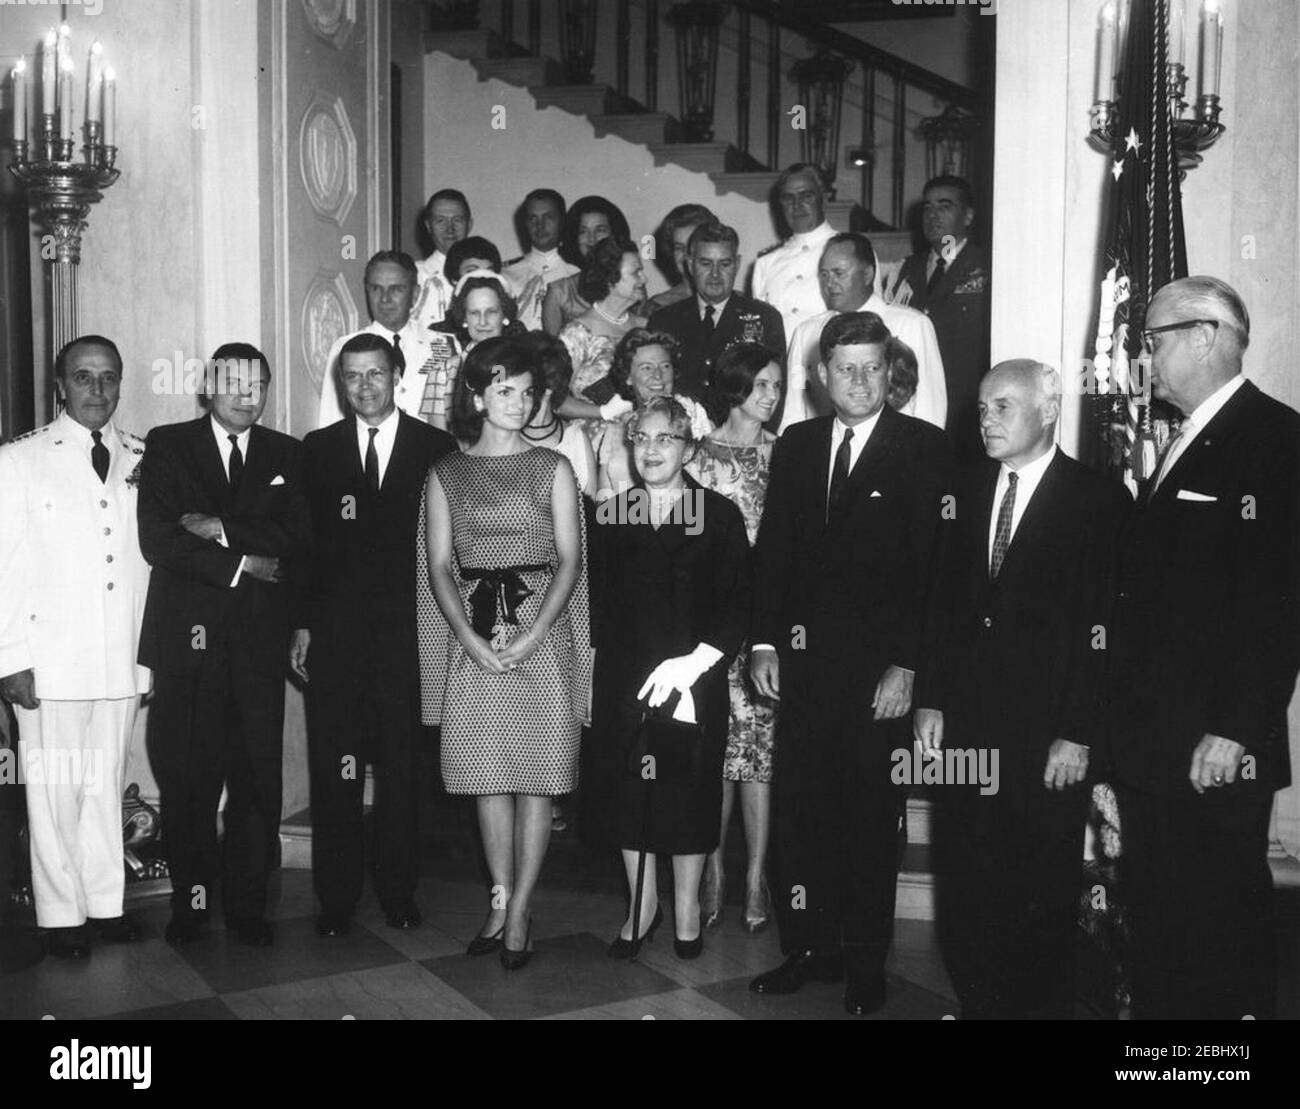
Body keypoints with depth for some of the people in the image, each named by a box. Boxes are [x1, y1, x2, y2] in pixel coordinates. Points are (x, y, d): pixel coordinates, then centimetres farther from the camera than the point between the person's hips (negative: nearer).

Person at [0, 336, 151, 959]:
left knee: (108, 785, 11)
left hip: (124, 658, 3)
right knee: (55, 790, 3)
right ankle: (62, 915, 16)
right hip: (51, 661, -3)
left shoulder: (142, 460, 10)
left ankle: (105, 903, 22)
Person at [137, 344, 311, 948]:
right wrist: (241, 565, -7)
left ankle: (247, 903, 12)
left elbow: (297, 536, -1)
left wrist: (223, 529, -12)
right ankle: (190, 898, 17)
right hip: (187, 636, -1)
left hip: (259, 634, 2)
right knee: (187, 777, 2)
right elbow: (157, 540, -6)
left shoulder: (285, 454, 13)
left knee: (258, 778, 1)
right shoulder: (167, 444, 6)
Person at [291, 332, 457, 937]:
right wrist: (302, 623, 3)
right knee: (333, 769, 2)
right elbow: (303, 540, 9)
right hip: (335, 633, 1)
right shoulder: (316, 449, 10)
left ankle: (396, 889, 18)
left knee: (401, 768, 5)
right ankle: (336, 895, 13)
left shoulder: (438, 448, 5)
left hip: (408, 632, -1)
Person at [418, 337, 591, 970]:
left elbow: (570, 561, -1)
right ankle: (502, 901, 17)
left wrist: (529, 636, -13)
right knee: (487, 775, 5)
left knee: (538, 774, -1)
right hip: (472, 637, 1)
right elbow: (440, 567, 3)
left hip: (542, 629, -1)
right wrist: (472, 640, -11)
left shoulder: (552, 469, 5)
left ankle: (519, 910, 7)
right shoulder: (446, 475, 8)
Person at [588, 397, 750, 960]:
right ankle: (642, 904, 24)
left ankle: (686, 905, 22)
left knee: (690, 787, 4)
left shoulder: (719, 516, -1)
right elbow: (597, 605, 8)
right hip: (622, 678, 3)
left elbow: (736, 603, -5)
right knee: (626, 785, 7)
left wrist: (695, 662, -17)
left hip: (695, 679, -2)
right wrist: (588, 681, 4)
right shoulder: (610, 516, 7)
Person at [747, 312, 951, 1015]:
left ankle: (866, 963, 21)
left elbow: (931, 562, -9)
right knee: (799, 807, 7)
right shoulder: (795, 446, 10)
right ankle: (811, 948, 21)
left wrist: (906, 665, -14)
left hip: (878, 666, -3)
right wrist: (765, 642, 3)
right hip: (803, 662, 4)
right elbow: (771, 551, 11)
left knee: (871, 817, 8)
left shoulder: (923, 448, -3)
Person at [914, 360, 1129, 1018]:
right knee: (963, 895, 8)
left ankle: (1042, 1004, 24)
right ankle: (978, 1000, 23)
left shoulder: (1099, 500, -4)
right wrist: (929, 700, 5)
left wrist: (1079, 735, -12)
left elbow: (1101, 630, -8)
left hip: (1047, 740, -4)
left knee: (1043, 899, 6)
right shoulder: (968, 490, 11)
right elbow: (943, 605, 12)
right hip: (963, 728, 4)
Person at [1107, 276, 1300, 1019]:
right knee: (1158, 925, 16)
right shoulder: (1186, 445, 18)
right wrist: (1125, 738, 14)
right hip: (1152, 746, 9)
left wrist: (1236, 730, -22)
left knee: (1222, 927, 3)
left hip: (1216, 752, -9)